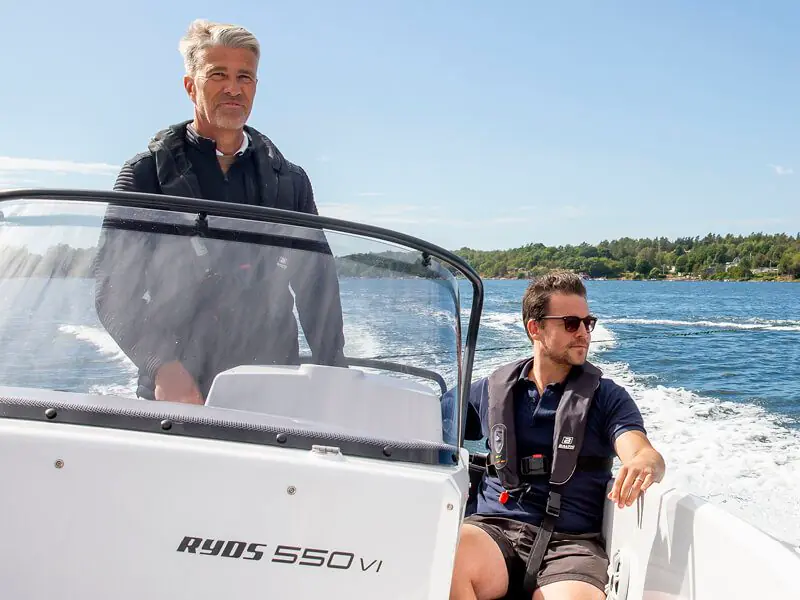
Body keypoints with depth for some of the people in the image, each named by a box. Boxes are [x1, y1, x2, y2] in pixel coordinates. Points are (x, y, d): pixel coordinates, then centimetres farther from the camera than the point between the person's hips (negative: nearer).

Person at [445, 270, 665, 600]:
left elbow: (644, 454, -5)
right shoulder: (492, 390, 16)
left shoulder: (607, 397, 11)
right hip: (493, 529, 2)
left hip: (570, 541, -2)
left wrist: (644, 464, -30)